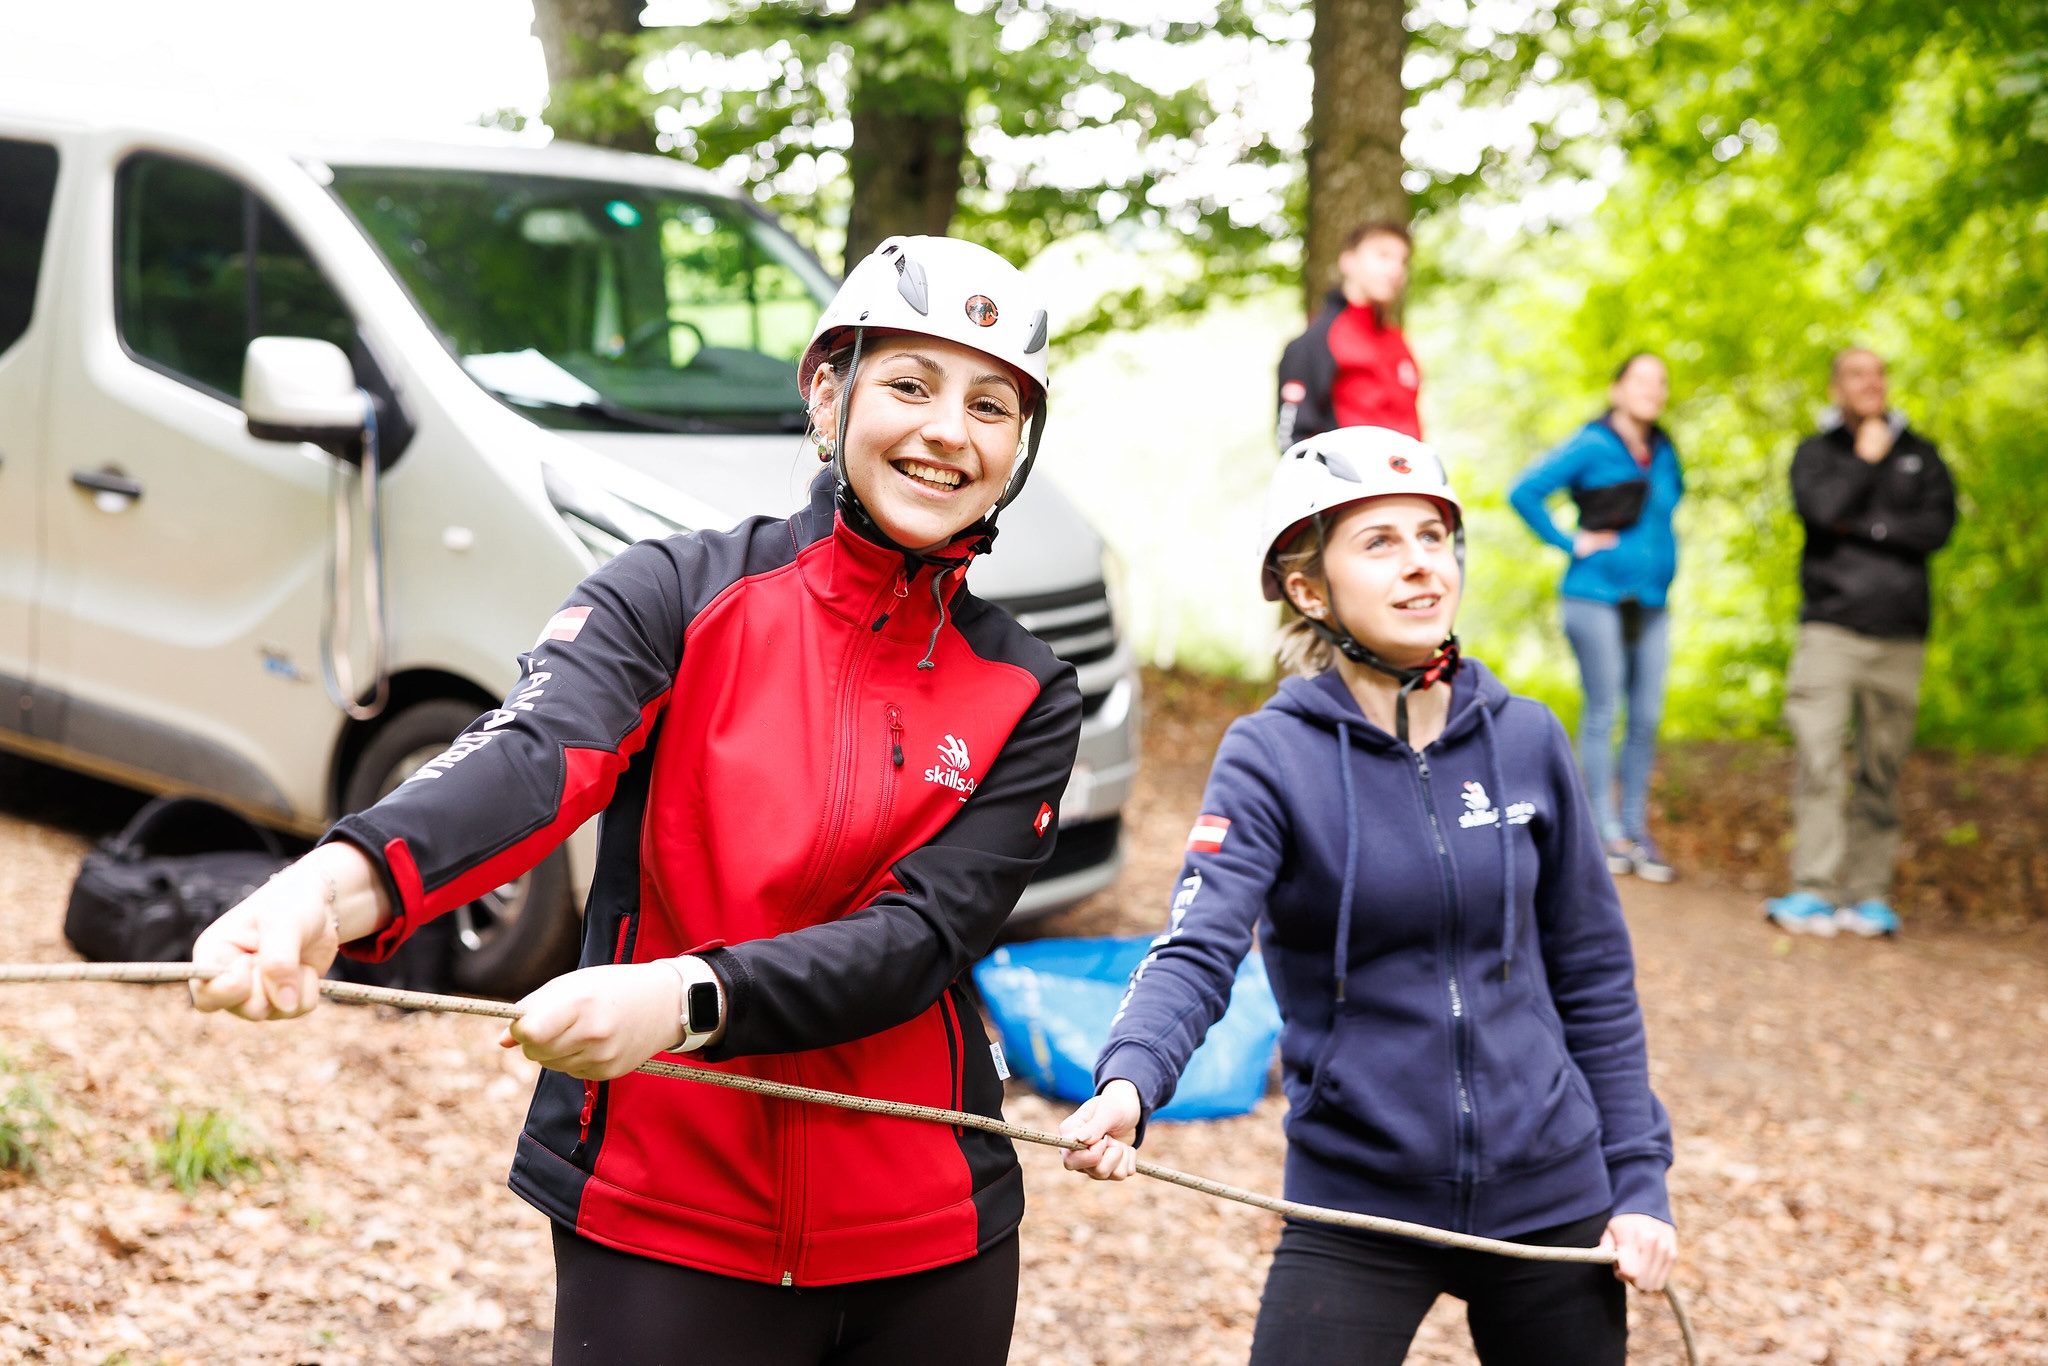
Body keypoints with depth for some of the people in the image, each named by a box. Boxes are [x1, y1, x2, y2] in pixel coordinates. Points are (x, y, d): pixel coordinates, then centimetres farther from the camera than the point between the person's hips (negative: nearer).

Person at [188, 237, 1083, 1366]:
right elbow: (535, 754, -23)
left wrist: (686, 997, -31)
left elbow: (918, 939, -13)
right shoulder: (676, 594, -5)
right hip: (659, 1233, -2)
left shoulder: (1025, 700, 1)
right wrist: (341, 883, -44)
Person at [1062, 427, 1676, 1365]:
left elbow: (1591, 975, 8)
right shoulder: (1271, 756, -9)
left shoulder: (1524, 740, 1)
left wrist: (1639, 1180, 5)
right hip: (1356, 1209, -3)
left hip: (1549, 1202, 3)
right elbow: (1196, 951, -22)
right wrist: (1127, 1084, -41)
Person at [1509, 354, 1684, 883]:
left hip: (1651, 601, 5)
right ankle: (1607, 833, 4)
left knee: (1646, 719, 4)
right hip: (1597, 596, -5)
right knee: (1602, 713, -2)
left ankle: (1635, 829, 13)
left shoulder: (1663, 452, 12)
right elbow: (1524, 491, -12)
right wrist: (1570, 542, -10)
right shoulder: (1592, 446, -6)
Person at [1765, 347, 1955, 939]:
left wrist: (1865, 526, -5)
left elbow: (1939, 526, 0)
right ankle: (1814, 893, -11)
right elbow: (1820, 508, -10)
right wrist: (1866, 459, -2)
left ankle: (1869, 894, 5)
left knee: (1883, 768, 1)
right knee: (1817, 760, -12)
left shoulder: (1919, 454, 16)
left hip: (1900, 634, 2)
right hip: (1831, 627, -2)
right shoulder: (1817, 452, 11)